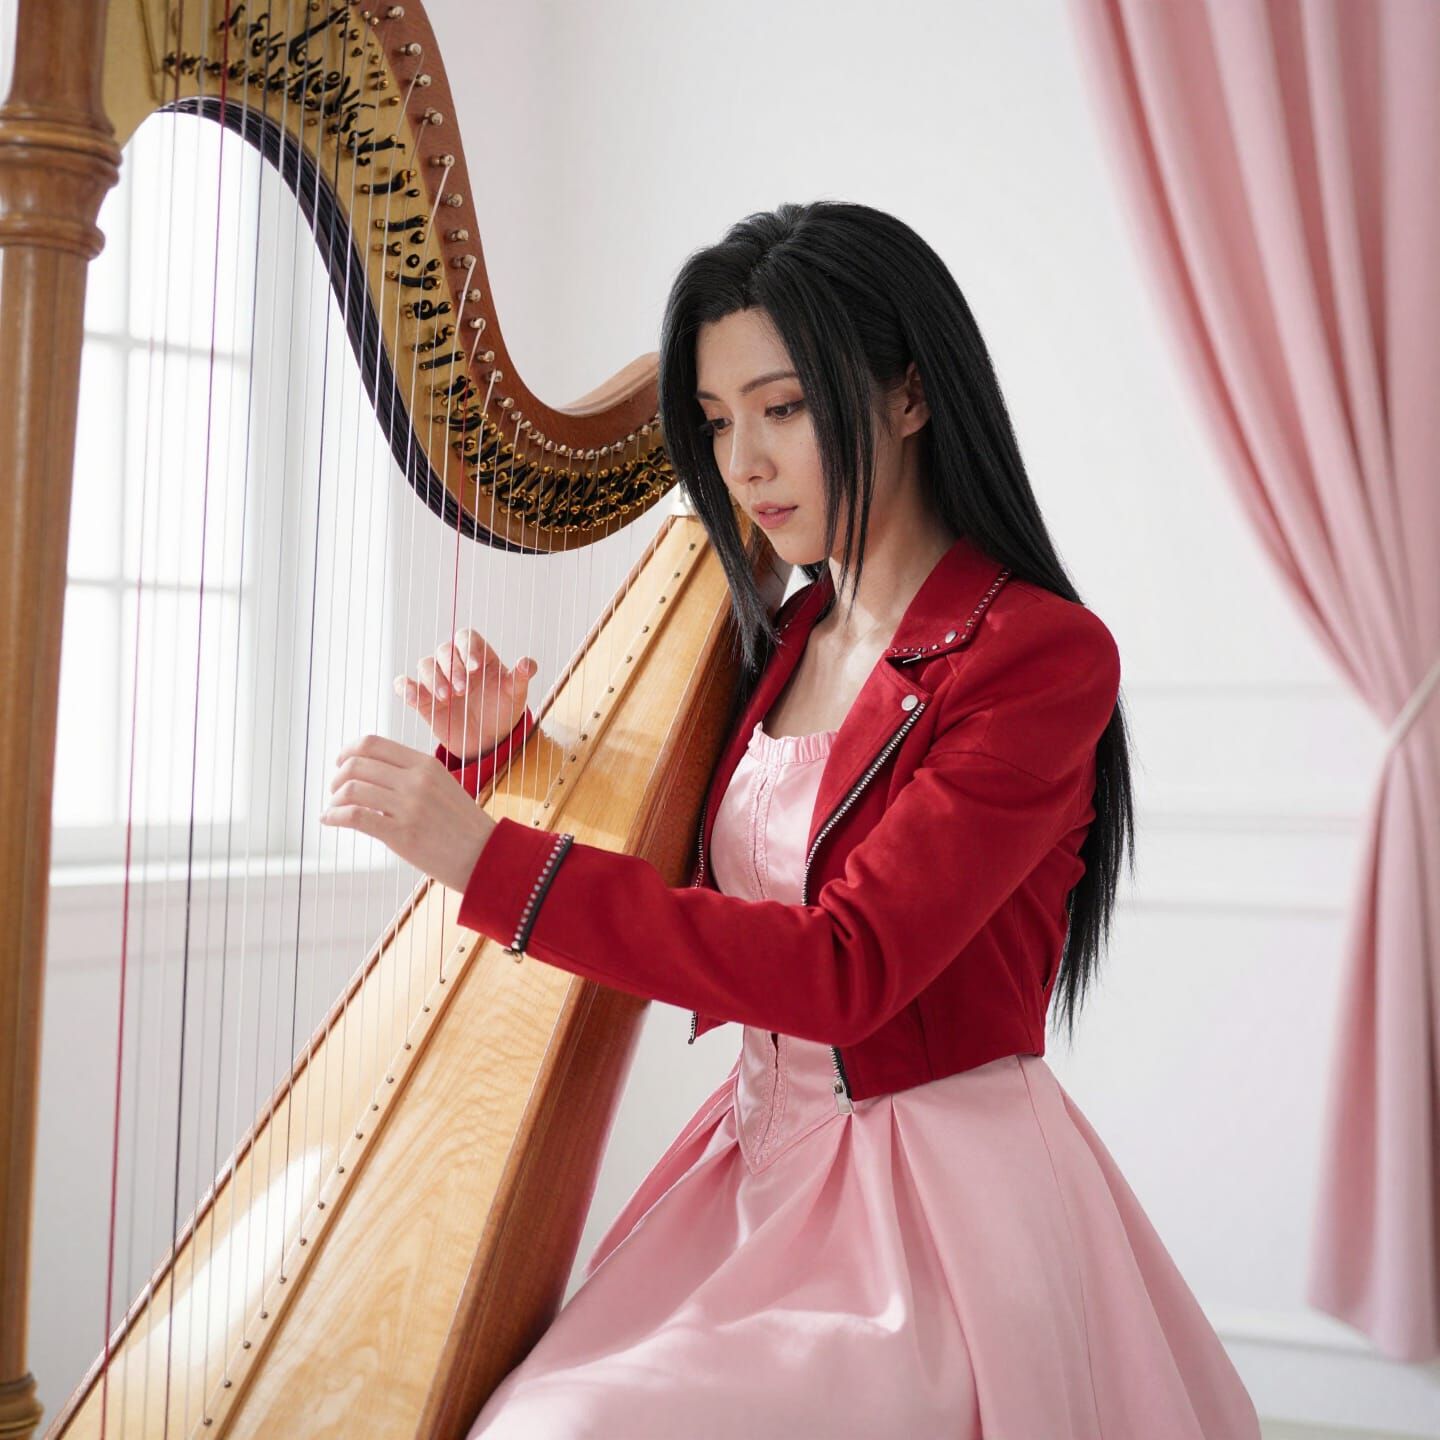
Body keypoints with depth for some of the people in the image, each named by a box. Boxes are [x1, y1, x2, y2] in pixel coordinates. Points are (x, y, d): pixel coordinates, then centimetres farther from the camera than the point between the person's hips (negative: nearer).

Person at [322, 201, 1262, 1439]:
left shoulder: (1041, 653, -13)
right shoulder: (782, 640, 8)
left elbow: (844, 969, -22)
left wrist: (493, 859, -24)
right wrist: (494, 754, -1)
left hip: (937, 1212, -6)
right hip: (755, 1167, 6)